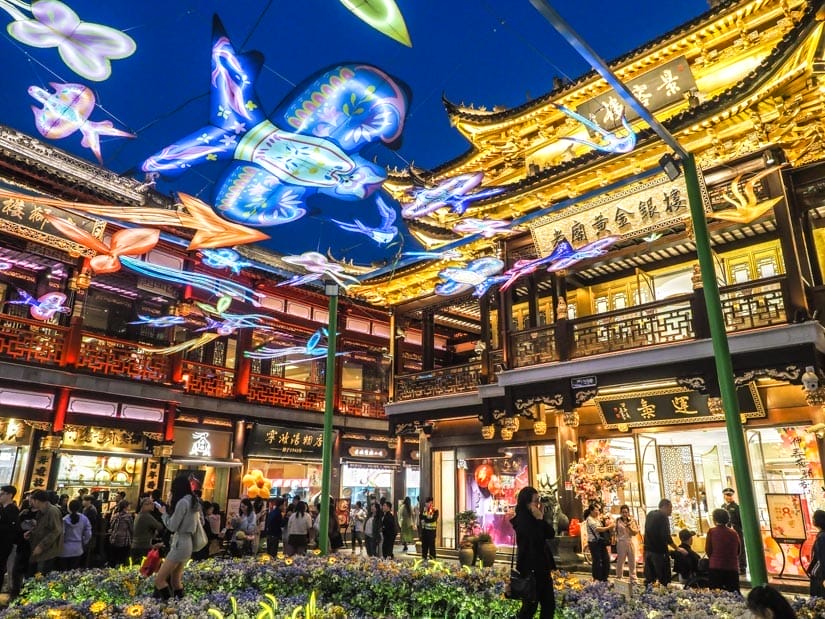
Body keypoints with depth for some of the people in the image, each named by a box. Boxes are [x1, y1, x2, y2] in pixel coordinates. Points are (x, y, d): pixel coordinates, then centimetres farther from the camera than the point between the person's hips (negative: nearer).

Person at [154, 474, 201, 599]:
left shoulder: (183, 502, -16)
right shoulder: (193, 502, 12)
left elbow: (172, 526, -13)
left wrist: (164, 513, 2)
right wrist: (170, 507, 16)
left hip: (179, 545, -9)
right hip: (187, 544, 9)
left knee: (159, 579, -5)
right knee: (175, 580, 14)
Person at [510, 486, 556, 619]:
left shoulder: (533, 519, 8)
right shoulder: (521, 520, -18)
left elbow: (551, 534, 2)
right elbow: (537, 540, -24)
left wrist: (541, 518, -7)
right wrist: (540, 519, -19)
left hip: (542, 567, 9)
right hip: (530, 569, -8)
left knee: (549, 605, 12)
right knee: (530, 605, 2)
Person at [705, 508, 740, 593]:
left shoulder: (712, 531, -5)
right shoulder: (734, 533, 4)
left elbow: (708, 550, -1)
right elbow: (738, 551, 15)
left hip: (715, 568, -3)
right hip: (733, 568, 3)